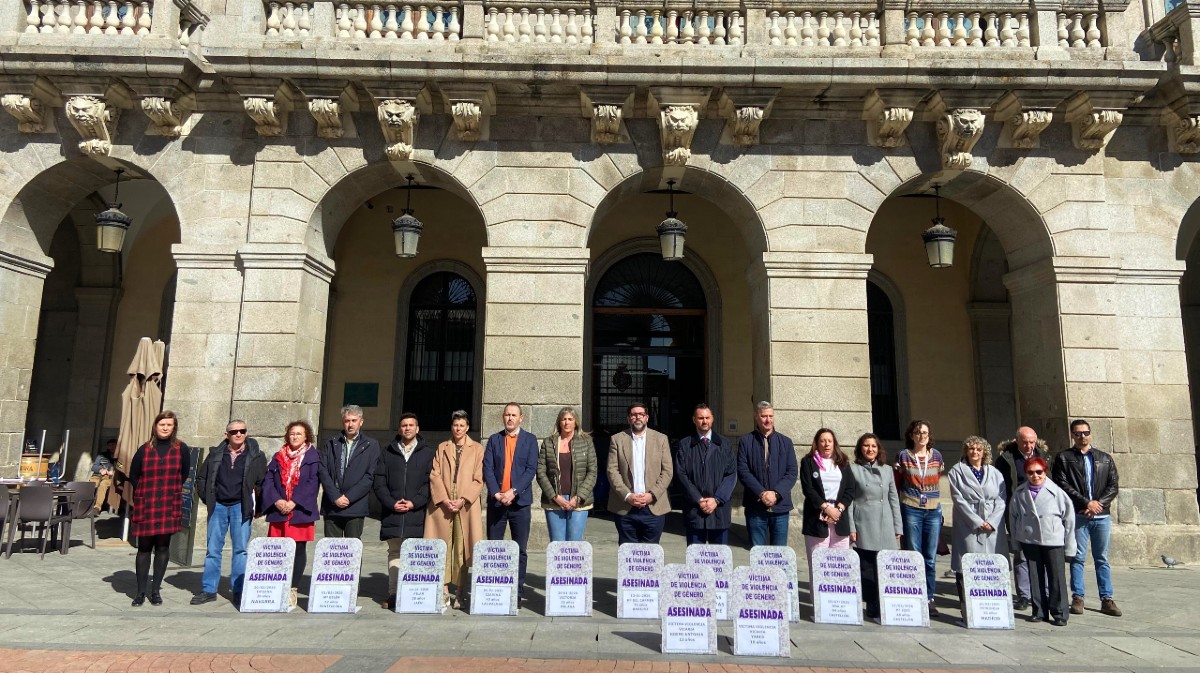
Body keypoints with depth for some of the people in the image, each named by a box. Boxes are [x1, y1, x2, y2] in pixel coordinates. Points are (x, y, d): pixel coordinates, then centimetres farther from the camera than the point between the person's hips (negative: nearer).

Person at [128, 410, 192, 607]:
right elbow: (133, 475, 13)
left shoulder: (181, 449, 2)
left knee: (163, 547, 5)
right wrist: (144, 493, 9)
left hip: (169, 506, 0)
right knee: (144, 547, 3)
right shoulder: (145, 449, 3)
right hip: (146, 506, 0)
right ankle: (141, 592, 12)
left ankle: (155, 590, 15)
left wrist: (171, 491, 10)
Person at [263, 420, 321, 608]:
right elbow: (268, 480, 8)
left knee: (298, 549, -1)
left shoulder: (313, 456, 3)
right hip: (278, 510, 3)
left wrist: (294, 503, -13)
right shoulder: (278, 456, 14)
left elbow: (313, 482, -5)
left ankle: (293, 589, 6)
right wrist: (277, 501, -9)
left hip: (300, 511, -3)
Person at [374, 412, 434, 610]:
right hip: (392, 515, 2)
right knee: (394, 554, 5)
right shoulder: (388, 453, 12)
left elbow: (430, 483, 1)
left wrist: (414, 502, -10)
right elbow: (379, 483, 6)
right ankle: (393, 594, 8)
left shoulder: (427, 453, 8)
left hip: (417, 514, -2)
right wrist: (392, 503, -7)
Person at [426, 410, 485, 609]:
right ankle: (444, 589, 9)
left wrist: (462, 500, -10)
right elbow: (434, 475, 6)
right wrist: (445, 500, -7)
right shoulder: (442, 448, 14)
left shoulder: (477, 449, 7)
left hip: (465, 505, -2)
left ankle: (460, 592, 5)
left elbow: (478, 479, 1)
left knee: (462, 550, -1)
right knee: (442, 547, 1)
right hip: (442, 504, 2)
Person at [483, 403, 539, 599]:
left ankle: (517, 592, 11)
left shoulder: (530, 439, 5)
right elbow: (487, 468, 1)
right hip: (496, 501, 1)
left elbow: (531, 469, -4)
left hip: (520, 501, -1)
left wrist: (513, 491, -15)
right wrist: (496, 493, -12)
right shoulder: (494, 439, 10)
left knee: (520, 549, 3)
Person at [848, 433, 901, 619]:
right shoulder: (853, 469, 2)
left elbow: (894, 500, 12)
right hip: (864, 528, -3)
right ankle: (872, 609, 7)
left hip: (885, 528, 3)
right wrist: (851, 528, -7)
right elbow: (849, 500, -1)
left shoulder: (887, 469, 12)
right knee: (867, 570, -1)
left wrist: (898, 528, 8)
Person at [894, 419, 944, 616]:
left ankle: (929, 599, 15)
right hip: (911, 509, -2)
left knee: (930, 557, 6)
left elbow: (937, 481, 19)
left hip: (933, 510, 2)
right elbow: (896, 484, 9)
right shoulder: (903, 456, 1)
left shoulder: (936, 455, 8)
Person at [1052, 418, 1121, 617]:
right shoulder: (1063, 458, 3)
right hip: (1077, 515, -2)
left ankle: (1106, 599, 13)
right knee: (1078, 557, 1)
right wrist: (1086, 502, -12)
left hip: (1101, 515, 2)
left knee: (1102, 558, 7)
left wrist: (1099, 503, -9)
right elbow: (1062, 485, -5)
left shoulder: (1105, 458, 12)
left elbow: (1113, 486, 6)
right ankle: (1077, 597, 7)